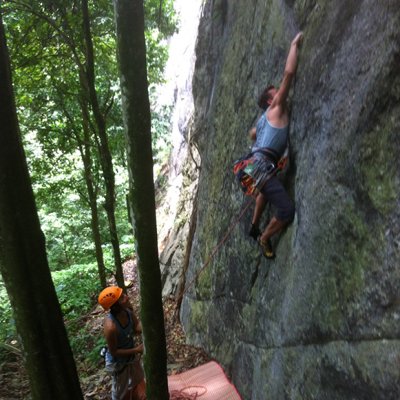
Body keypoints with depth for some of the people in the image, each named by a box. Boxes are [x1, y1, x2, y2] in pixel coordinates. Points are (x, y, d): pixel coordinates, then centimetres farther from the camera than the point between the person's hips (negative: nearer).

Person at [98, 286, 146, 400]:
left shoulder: (127, 311, -20)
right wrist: (136, 350, -24)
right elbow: (114, 352, -26)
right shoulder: (111, 326, -38)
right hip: (118, 363, -6)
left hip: (132, 357, 6)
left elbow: (138, 328, -13)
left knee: (137, 382, 30)